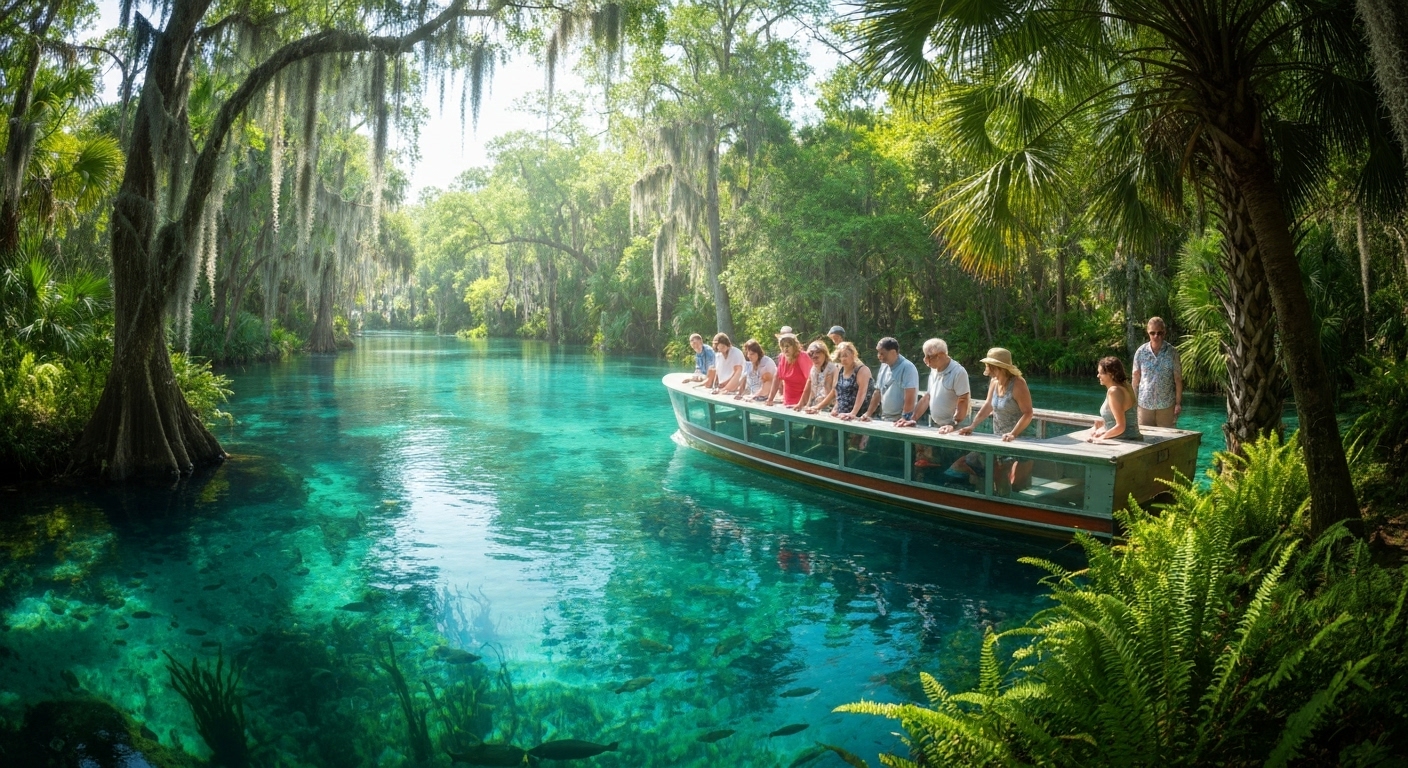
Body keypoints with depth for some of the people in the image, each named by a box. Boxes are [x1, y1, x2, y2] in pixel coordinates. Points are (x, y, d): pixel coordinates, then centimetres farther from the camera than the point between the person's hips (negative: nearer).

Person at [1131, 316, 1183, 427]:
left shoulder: (1172, 352, -3)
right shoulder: (1140, 352, -1)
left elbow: (1178, 379, -1)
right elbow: (1135, 378, 5)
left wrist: (1178, 403, -4)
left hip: (1167, 405, -1)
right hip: (1145, 404, 1)